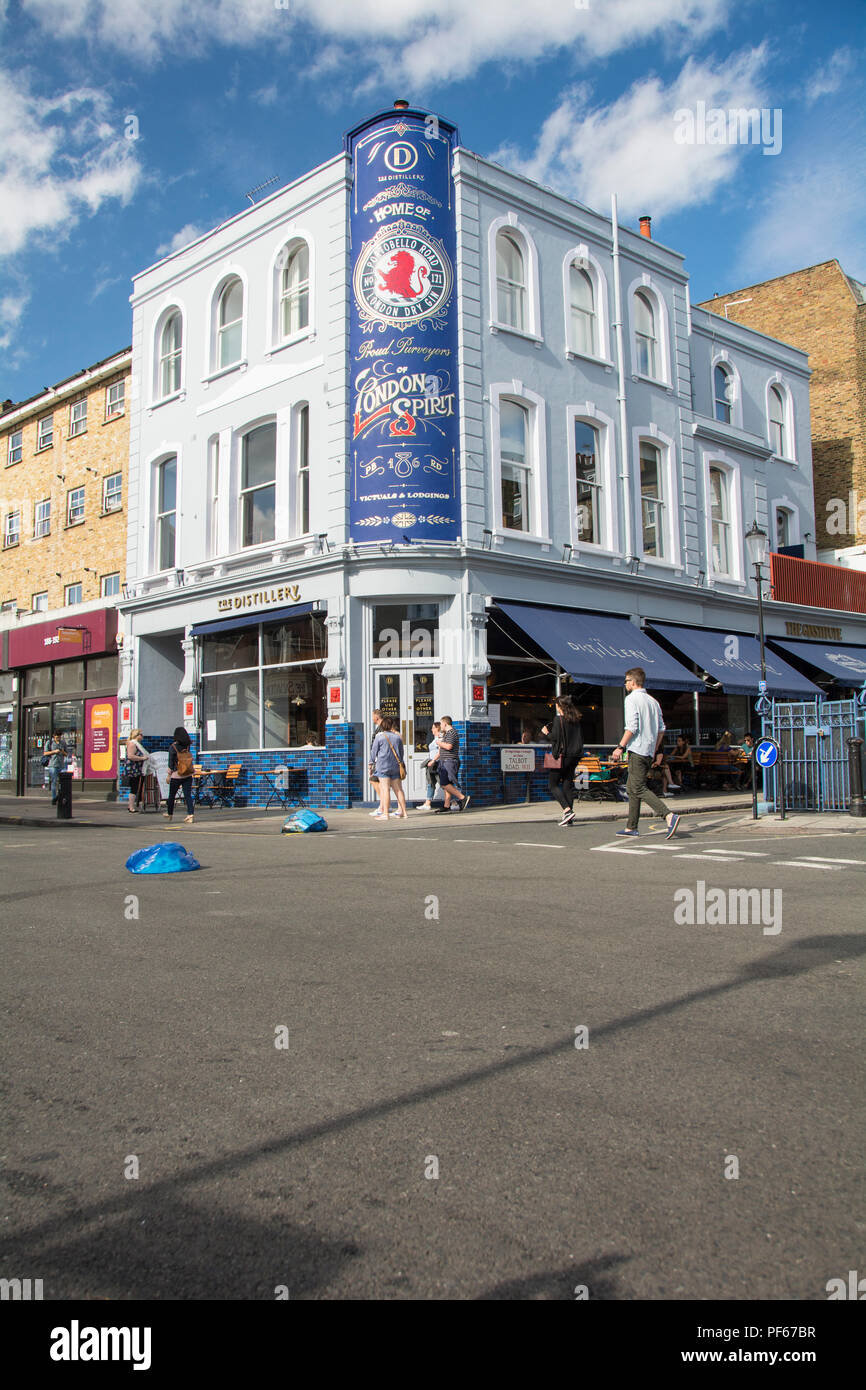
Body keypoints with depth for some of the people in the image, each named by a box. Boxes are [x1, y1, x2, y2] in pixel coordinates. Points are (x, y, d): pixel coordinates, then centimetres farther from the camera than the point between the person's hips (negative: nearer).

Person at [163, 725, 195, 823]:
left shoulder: (173, 747, -10)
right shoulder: (187, 746, 0)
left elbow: (171, 762, -7)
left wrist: (169, 775, 0)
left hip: (176, 775, -3)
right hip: (188, 775, 3)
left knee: (171, 795, 15)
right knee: (188, 795, 0)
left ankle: (169, 813, 30)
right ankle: (191, 813, -15)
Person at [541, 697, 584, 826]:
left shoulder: (558, 719, -9)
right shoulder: (576, 720, 10)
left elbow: (555, 737, -14)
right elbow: (580, 739, 13)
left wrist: (547, 733, 3)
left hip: (562, 756, -7)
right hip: (574, 756, 7)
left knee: (552, 784, 2)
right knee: (568, 785, 8)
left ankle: (567, 810, -14)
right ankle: (568, 818, 5)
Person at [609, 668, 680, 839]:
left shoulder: (632, 698, -7)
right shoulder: (653, 701, 17)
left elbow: (632, 727, -17)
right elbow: (661, 728, 15)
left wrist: (620, 747, -15)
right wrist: (655, 751, 21)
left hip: (637, 749, -9)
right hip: (649, 750, 9)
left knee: (639, 789, -11)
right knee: (631, 788, 14)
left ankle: (669, 816, -25)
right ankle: (631, 828, 13)